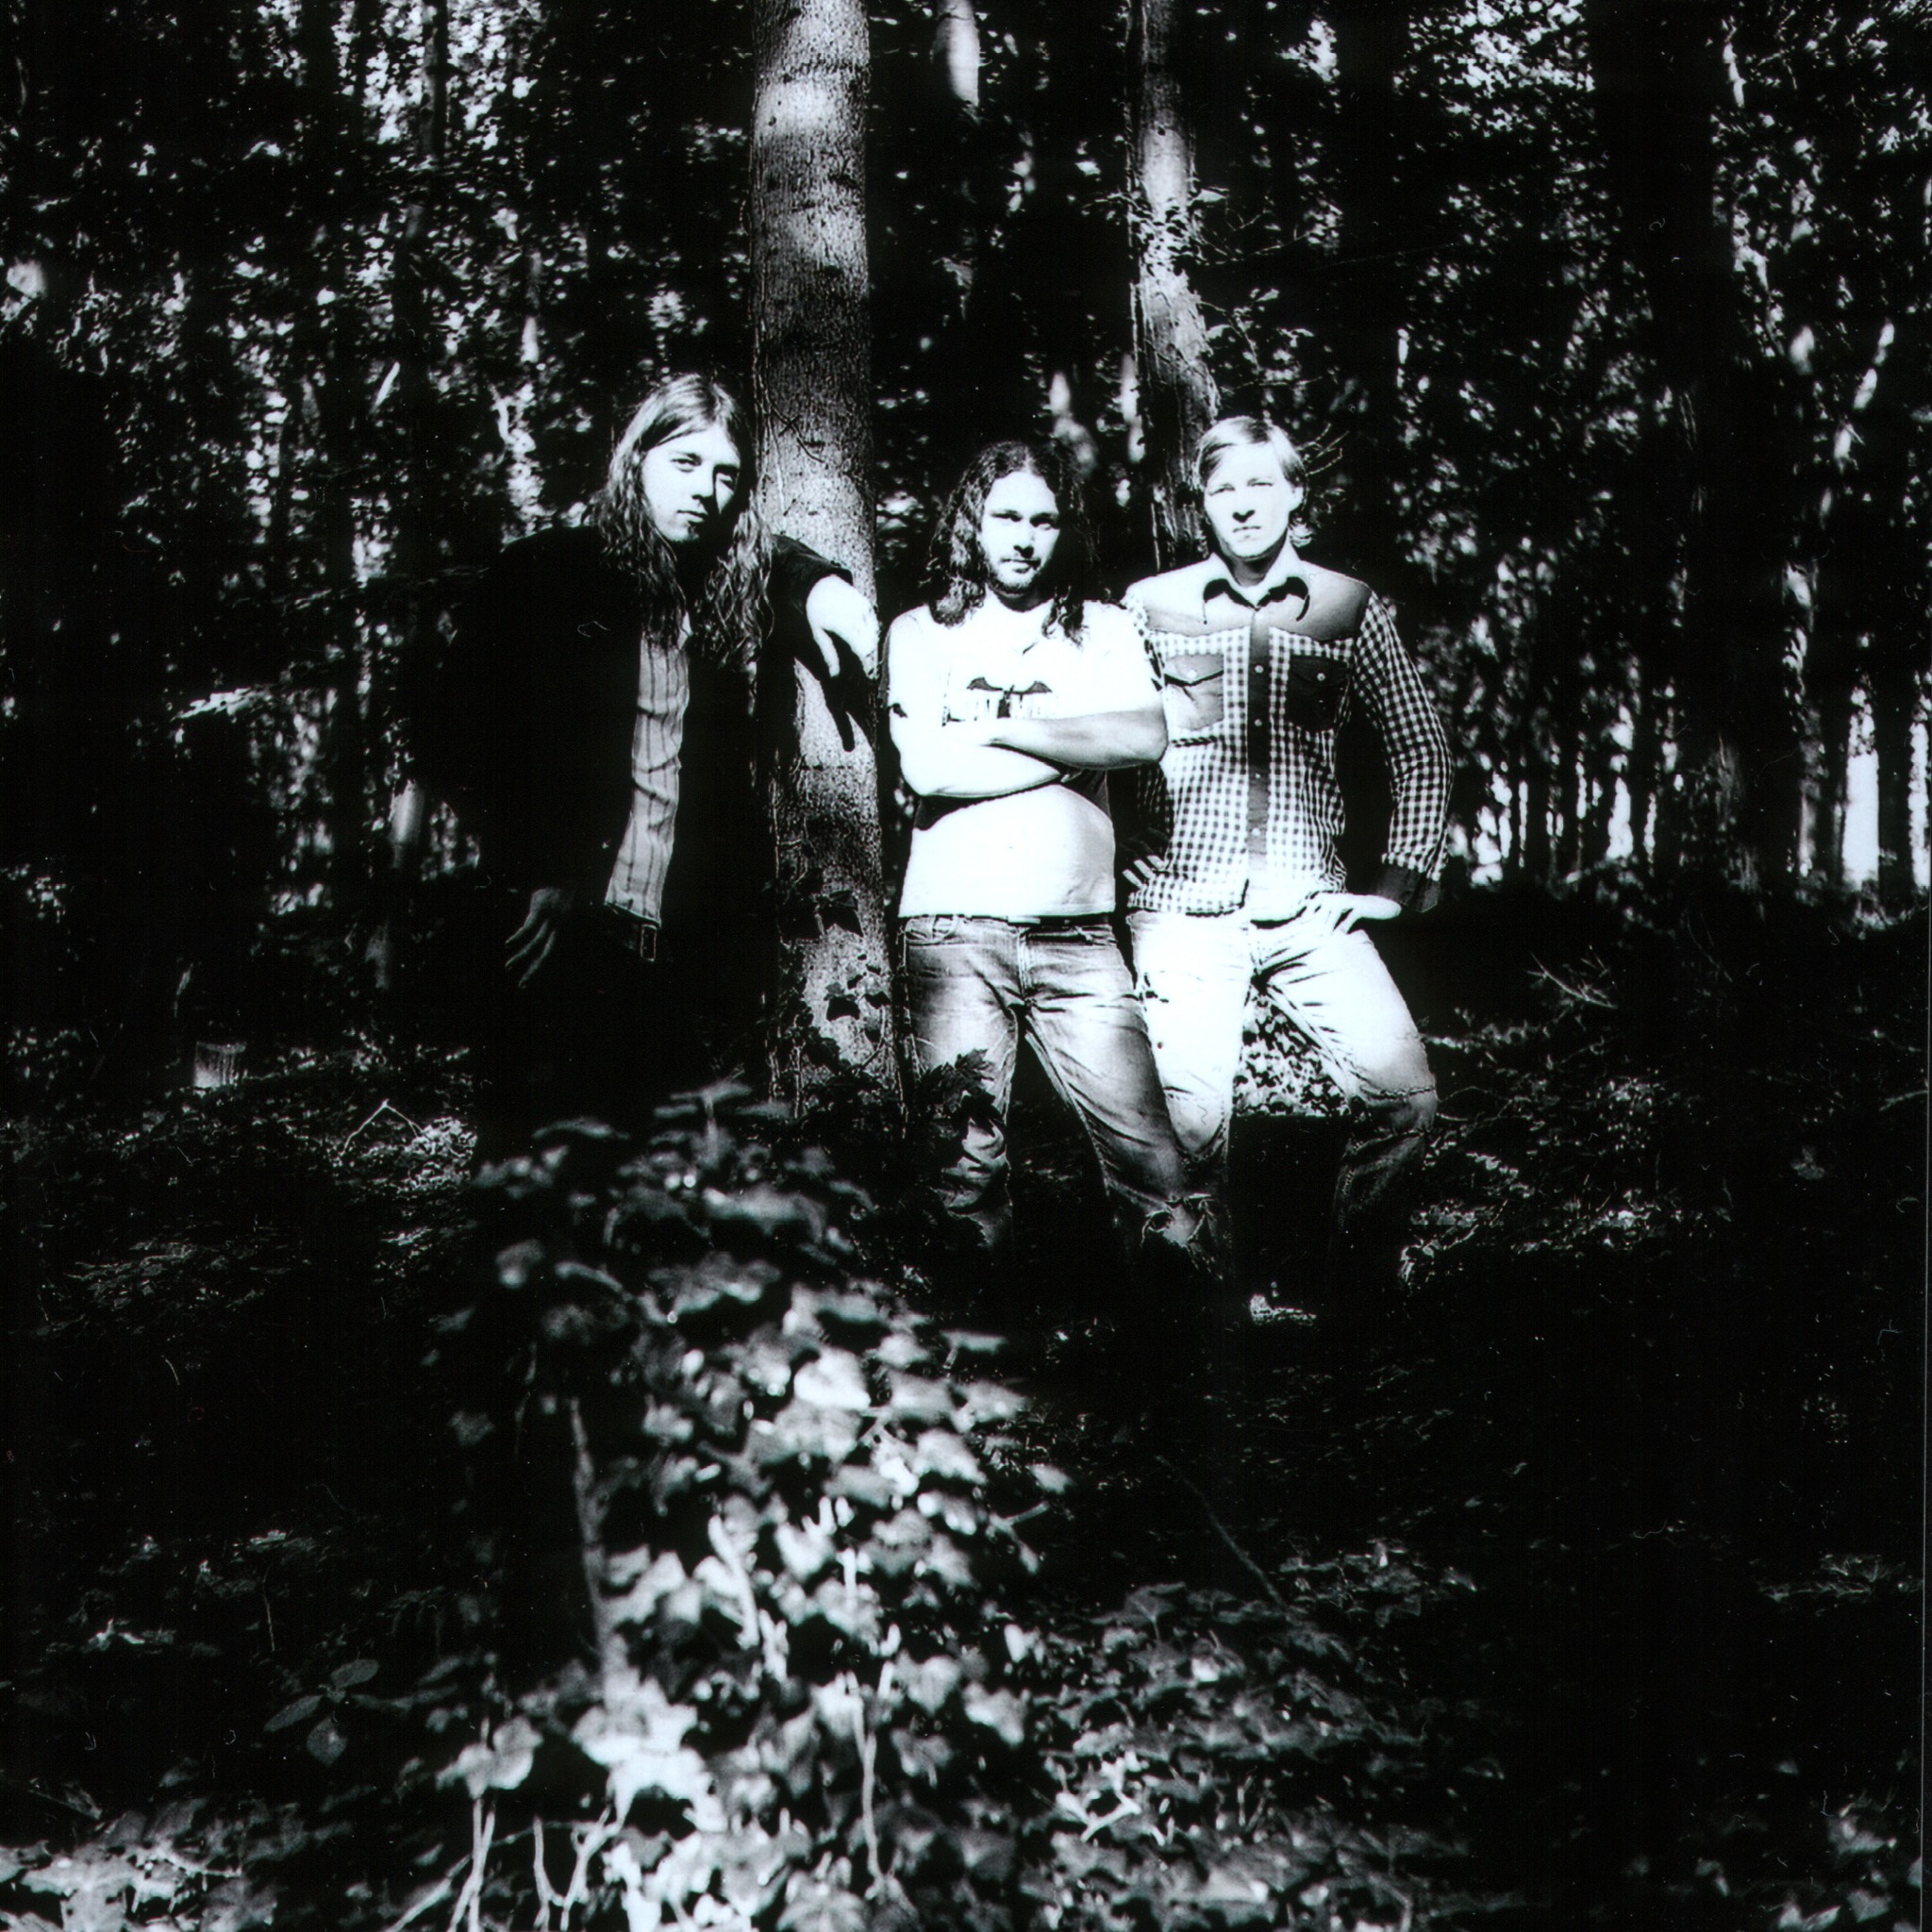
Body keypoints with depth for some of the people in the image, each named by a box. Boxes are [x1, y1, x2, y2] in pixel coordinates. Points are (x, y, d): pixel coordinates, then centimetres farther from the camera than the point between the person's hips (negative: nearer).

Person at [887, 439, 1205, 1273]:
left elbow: (1144, 736, -5)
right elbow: (927, 768, -6)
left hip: (1076, 931, 1)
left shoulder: (1103, 630, 15)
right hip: (954, 929, -1)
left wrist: (994, 730, -4)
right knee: (964, 1161, -4)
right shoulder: (920, 633, 10)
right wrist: (1075, 748, 0)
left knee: (1149, 1155, -6)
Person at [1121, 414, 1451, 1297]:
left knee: (1404, 1092, -12)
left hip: (1307, 901, 2)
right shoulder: (1150, 605, 4)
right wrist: (1118, 877, 6)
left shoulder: (1349, 607, 7)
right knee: (1191, 1125, -9)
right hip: (1184, 902, -1)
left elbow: (1421, 750, 13)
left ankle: (1358, 1288, 10)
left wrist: (1396, 882, 6)